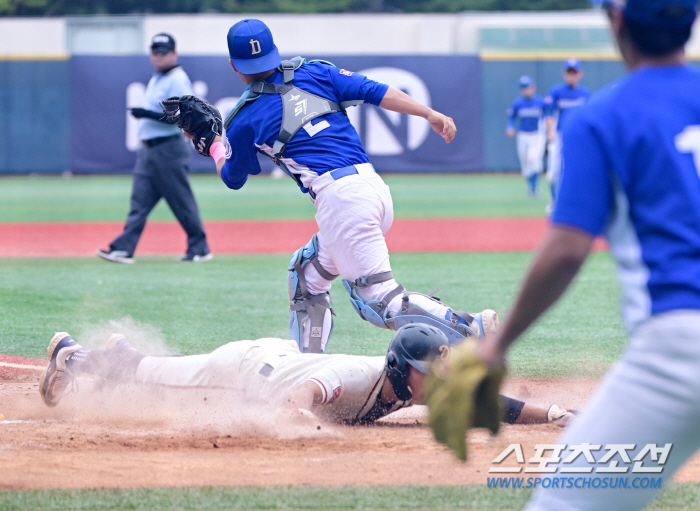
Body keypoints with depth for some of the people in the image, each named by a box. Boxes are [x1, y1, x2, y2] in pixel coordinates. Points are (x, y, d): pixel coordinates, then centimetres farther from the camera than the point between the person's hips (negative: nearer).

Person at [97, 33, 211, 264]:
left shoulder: (177, 81, -12)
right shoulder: (156, 80, 17)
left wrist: (148, 114, -26)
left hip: (169, 148, -9)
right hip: (149, 149, 9)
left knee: (182, 201, -2)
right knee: (140, 200, 2)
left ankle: (199, 249, 8)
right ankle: (124, 248, -3)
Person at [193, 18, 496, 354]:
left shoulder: (243, 121, 8)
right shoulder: (313, 73, 16)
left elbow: (232, 178, 25)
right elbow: (374, 91, 5)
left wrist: (215, 149, 46)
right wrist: (430, 114, 4)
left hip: (338, 197, -7)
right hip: (376, 188, 7)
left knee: (378, 296, -9)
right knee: (306, 275, 23)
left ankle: (469, 330, -26)